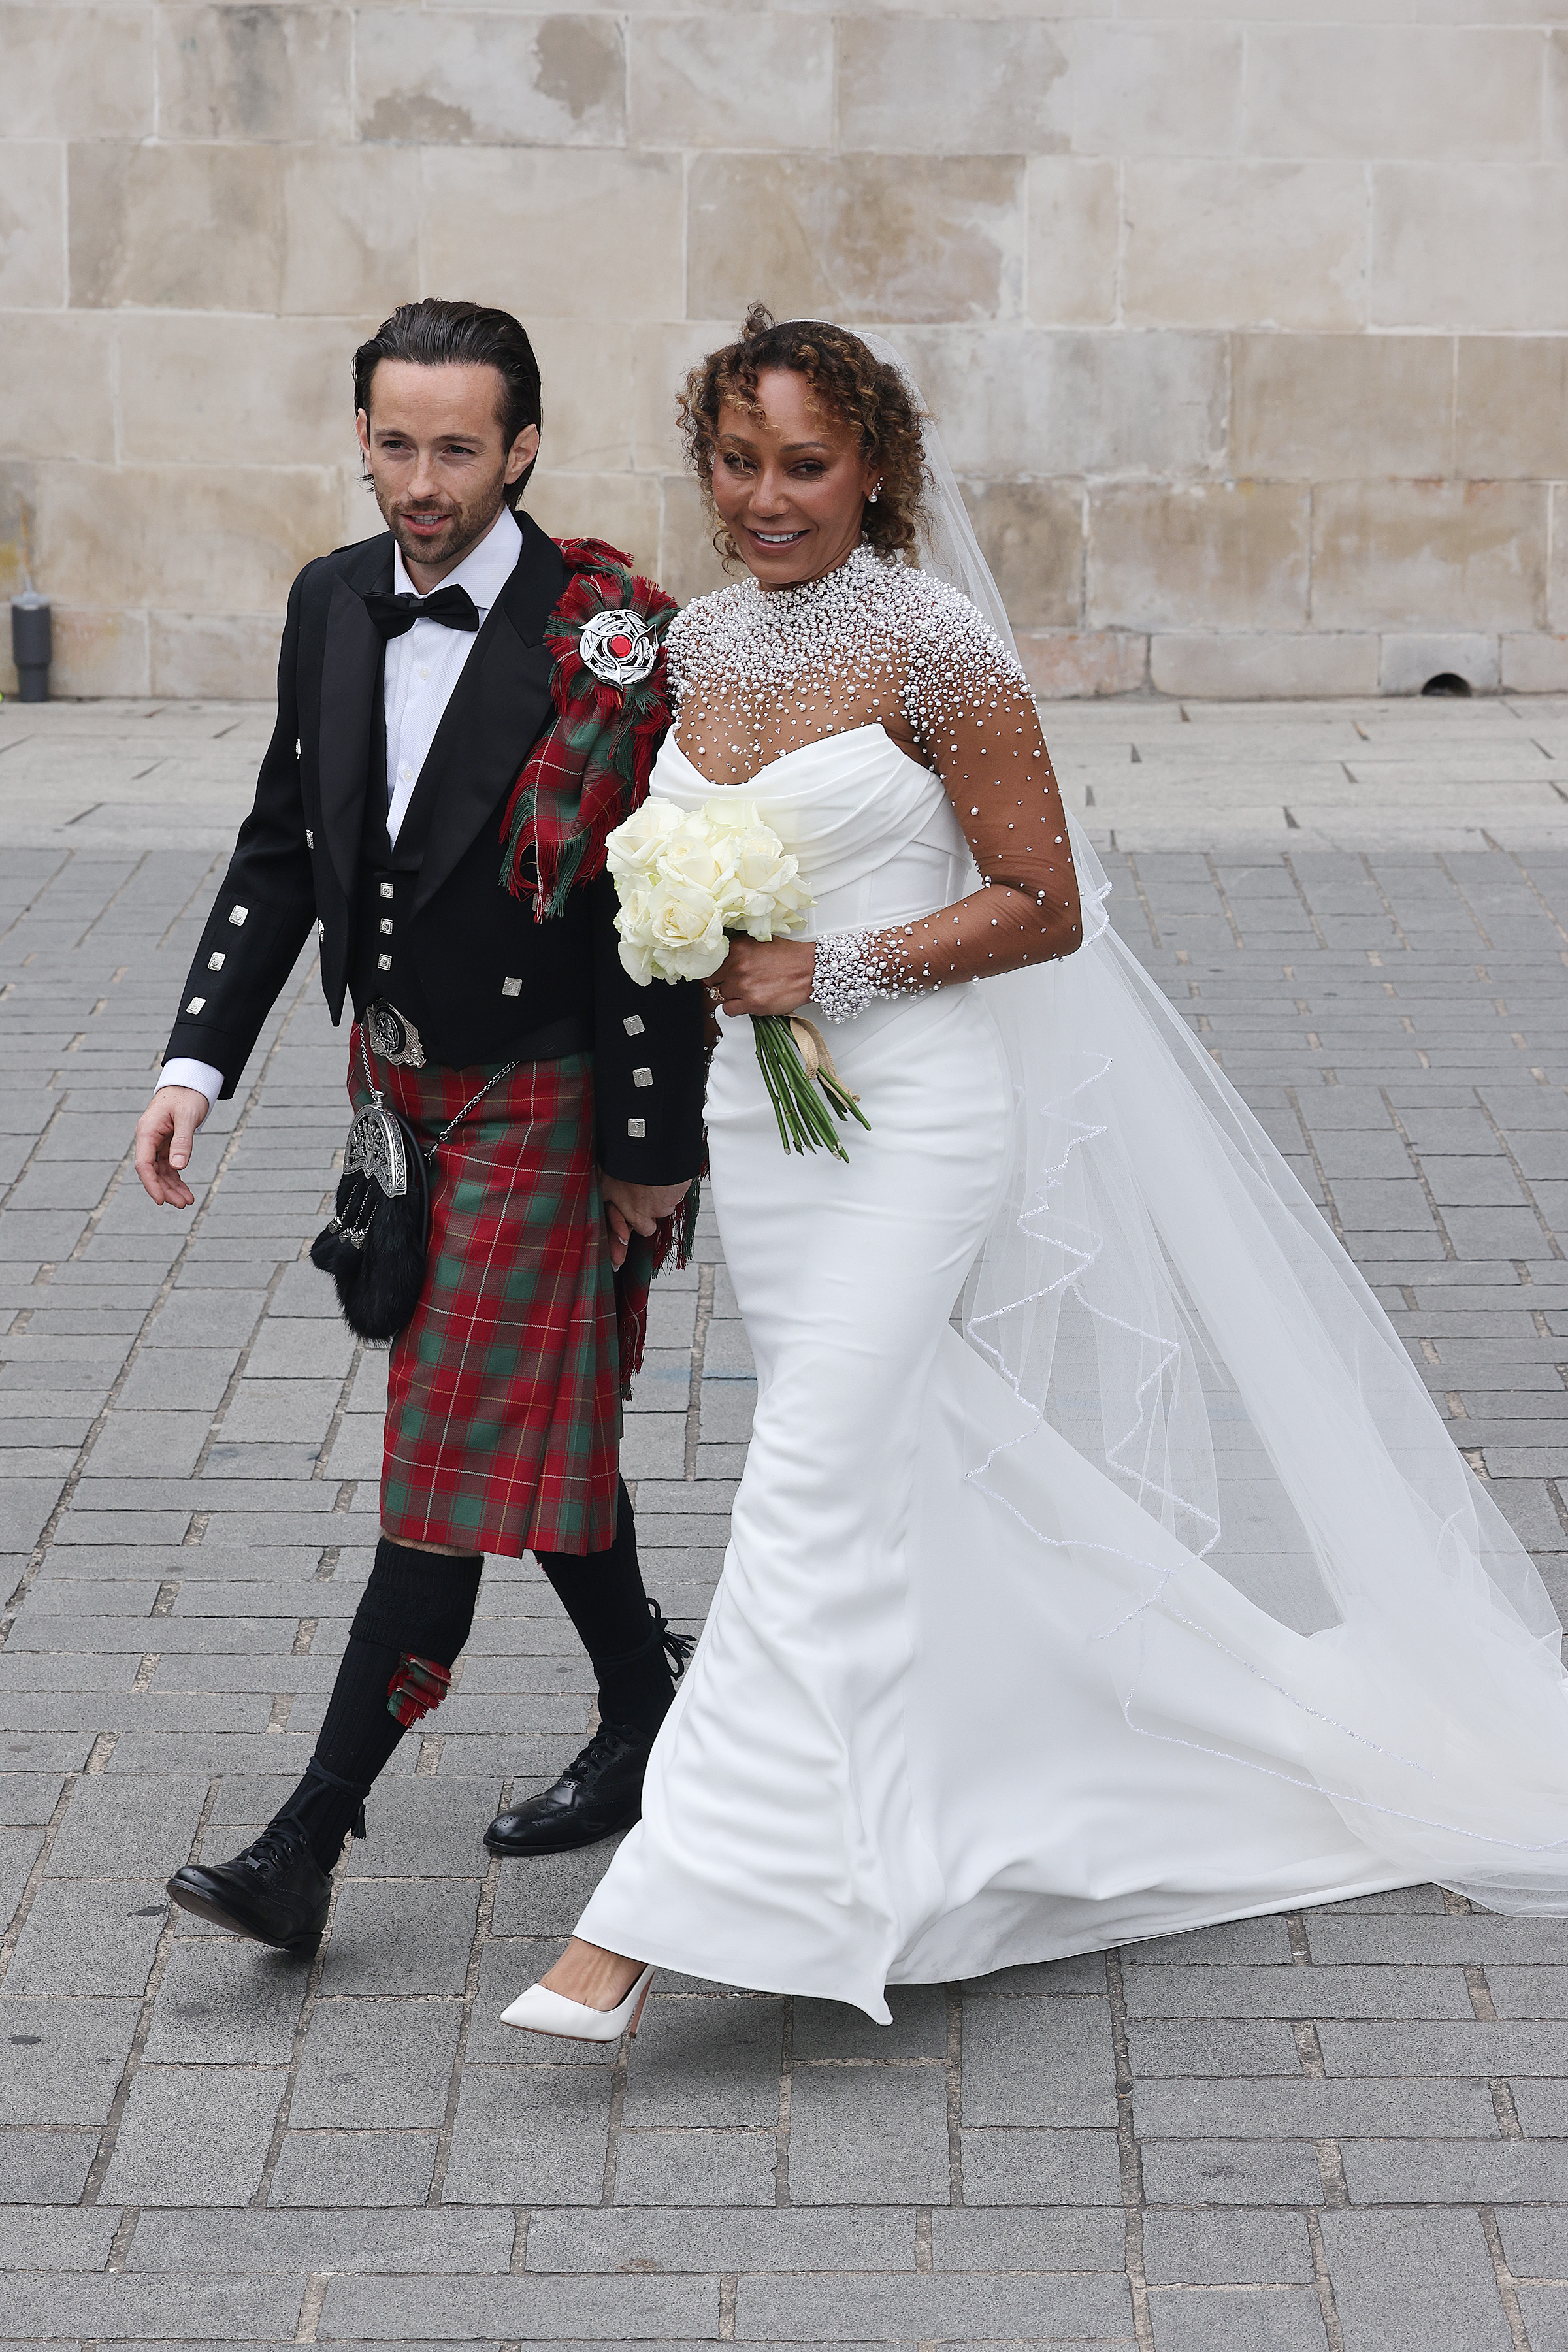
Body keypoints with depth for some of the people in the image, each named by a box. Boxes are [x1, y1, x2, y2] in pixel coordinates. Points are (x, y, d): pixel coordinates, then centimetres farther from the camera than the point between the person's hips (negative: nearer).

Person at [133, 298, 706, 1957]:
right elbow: (280, 851, 9)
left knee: (459, 1455, -5)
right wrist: (196, 1060, 1)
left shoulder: (603, 638, -18)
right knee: (540, 1422, 20)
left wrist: (652, 1148, -13)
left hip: (536, 1095, -7)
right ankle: (645, 1722, 37)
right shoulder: (332, 604, 2)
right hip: (395, 1079, 7)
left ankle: (310, 1842, -5)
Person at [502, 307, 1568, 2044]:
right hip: (754, 1108, 7)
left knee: (808, 1493, -12)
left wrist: (831, 970, -18)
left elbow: (1046, 906, -11)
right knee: (888, 1473, 14)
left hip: (913, 1115, -7)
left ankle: (648, 1922, -14)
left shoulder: (938, 648, -12)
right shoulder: (699, 644, 7)